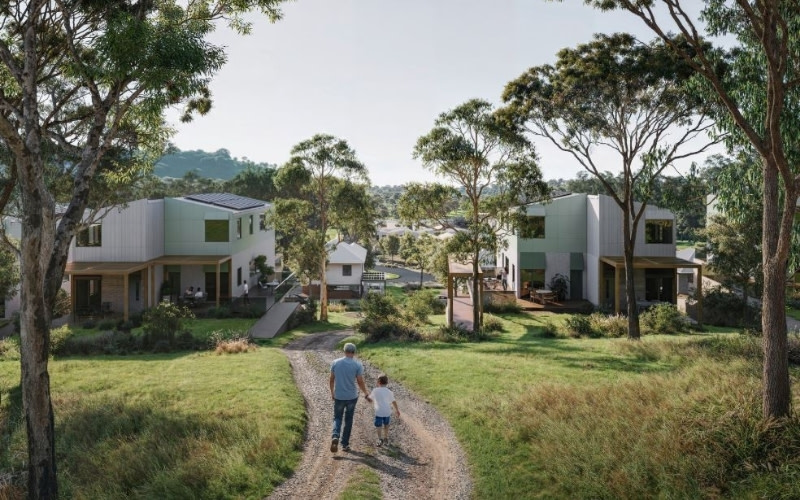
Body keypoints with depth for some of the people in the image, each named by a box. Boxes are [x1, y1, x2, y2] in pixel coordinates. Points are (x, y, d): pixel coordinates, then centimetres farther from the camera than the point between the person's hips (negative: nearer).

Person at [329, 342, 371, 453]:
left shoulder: (335, 363, -3)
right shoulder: (357, 365, -9)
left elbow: (331, 380, 3)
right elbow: (360, 382, -8)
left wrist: (332, 393, 18)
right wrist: (366, 394, 7)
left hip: (338, 397, 1)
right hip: (352, 397, -1)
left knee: (337, 418, 14)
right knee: (348, 421, 14)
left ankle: (335, 436, -12)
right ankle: (345, 444, 18)